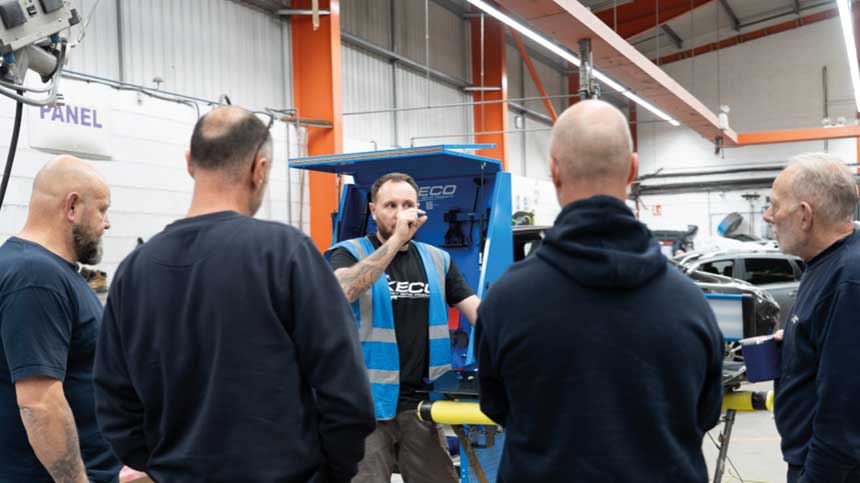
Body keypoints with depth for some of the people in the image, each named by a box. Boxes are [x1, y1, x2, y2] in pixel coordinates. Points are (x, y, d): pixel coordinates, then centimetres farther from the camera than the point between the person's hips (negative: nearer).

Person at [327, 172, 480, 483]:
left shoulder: (437, 260, 13)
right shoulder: (349, 253, 0)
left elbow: (477, 311, 10)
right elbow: (341, 292, -23)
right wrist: (396, 239, -22)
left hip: (421, 402, 4)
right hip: (366, 405, -4)